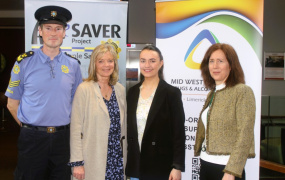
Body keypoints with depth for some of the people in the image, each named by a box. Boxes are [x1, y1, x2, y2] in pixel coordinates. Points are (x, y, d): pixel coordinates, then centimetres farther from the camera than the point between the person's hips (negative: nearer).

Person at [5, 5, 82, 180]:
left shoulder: (73, 65, 3)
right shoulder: (24, 62, -4)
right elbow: (12, 104, 3)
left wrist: (62, 128, 7)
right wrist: (30, 127, 4)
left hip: (62, 138, 2)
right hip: (32, 139, -2)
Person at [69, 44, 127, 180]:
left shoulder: (120, 89, 8)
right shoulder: (84, 89, -7)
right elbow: (75, 128, -8)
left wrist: (124, 154, 14)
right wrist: (77, 163, -11)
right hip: (93, 162, -4)